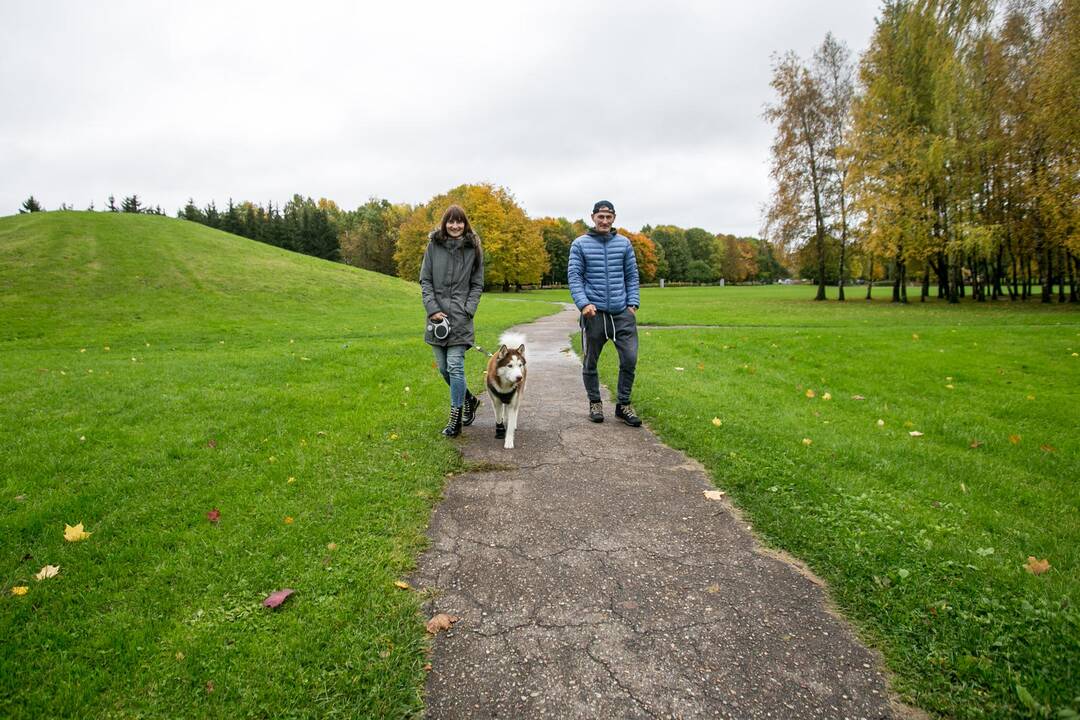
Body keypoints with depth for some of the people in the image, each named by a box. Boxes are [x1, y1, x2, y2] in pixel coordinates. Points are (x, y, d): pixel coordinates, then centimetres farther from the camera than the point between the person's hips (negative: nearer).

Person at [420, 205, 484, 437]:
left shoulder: (473, 249, 3)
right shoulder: (433, 246, 5)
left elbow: (477, 285, 5)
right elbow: (425, 280, 5)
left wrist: (468, 311, -7)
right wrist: (433, 309, -6)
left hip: (460, 318, -3)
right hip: (437, 316, 3)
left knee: (455, 367, -9)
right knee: (443, 368, 10)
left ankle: (455, 419, 2)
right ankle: (469, 399, 34)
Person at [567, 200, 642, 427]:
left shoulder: (624, 244, 11)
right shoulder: (580, 244, 2)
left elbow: (632, 276, 12)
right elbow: (574, 276, -2)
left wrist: (633, 303, 2)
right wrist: (583, 303, -15)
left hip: (622, 312, 2)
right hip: (594, 312, -2)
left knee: (630, 358, -2)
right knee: (590, 361, 7)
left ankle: (623, 405, 14)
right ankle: (595, 403, 25)